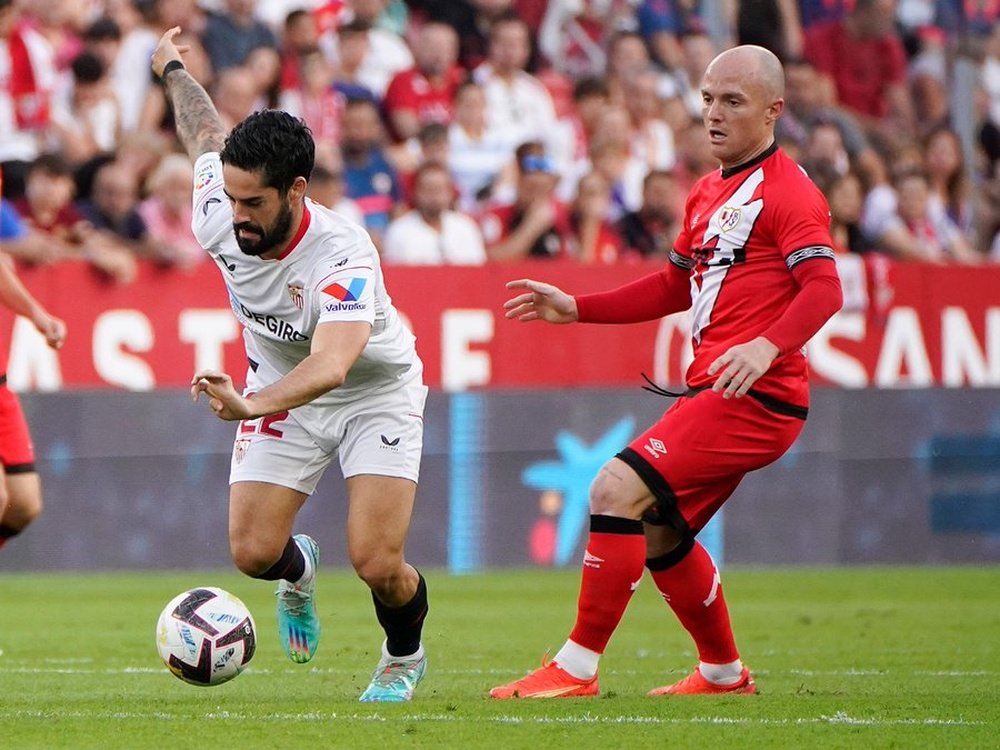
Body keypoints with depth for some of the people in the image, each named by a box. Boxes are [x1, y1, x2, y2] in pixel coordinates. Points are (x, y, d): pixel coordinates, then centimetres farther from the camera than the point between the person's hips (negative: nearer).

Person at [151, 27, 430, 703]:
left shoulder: (344, 253, -37)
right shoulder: (218, 217, -21)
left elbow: (330, 365, -53)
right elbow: (207, 134, 2)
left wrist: (250, 405, -70)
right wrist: (173, 69, 22)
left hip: (376, 389, -5)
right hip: (280, 389, 5)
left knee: (377, 564, -17)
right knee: (253, 553, -8)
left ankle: (403, 659, 19)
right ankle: (298, 571, 33)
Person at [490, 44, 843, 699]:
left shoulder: (788, 192, -9)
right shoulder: (708, 193, 20)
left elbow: (824, 289, -21)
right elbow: (675, 287, 31)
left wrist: (768, 344, -38)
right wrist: (575, 308, 24)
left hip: (755, 395, -10)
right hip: (713, 392, 10)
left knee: (618, 490, -19)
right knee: (657, 532, 18)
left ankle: (577, 668, -15)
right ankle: (724, 673, 34)